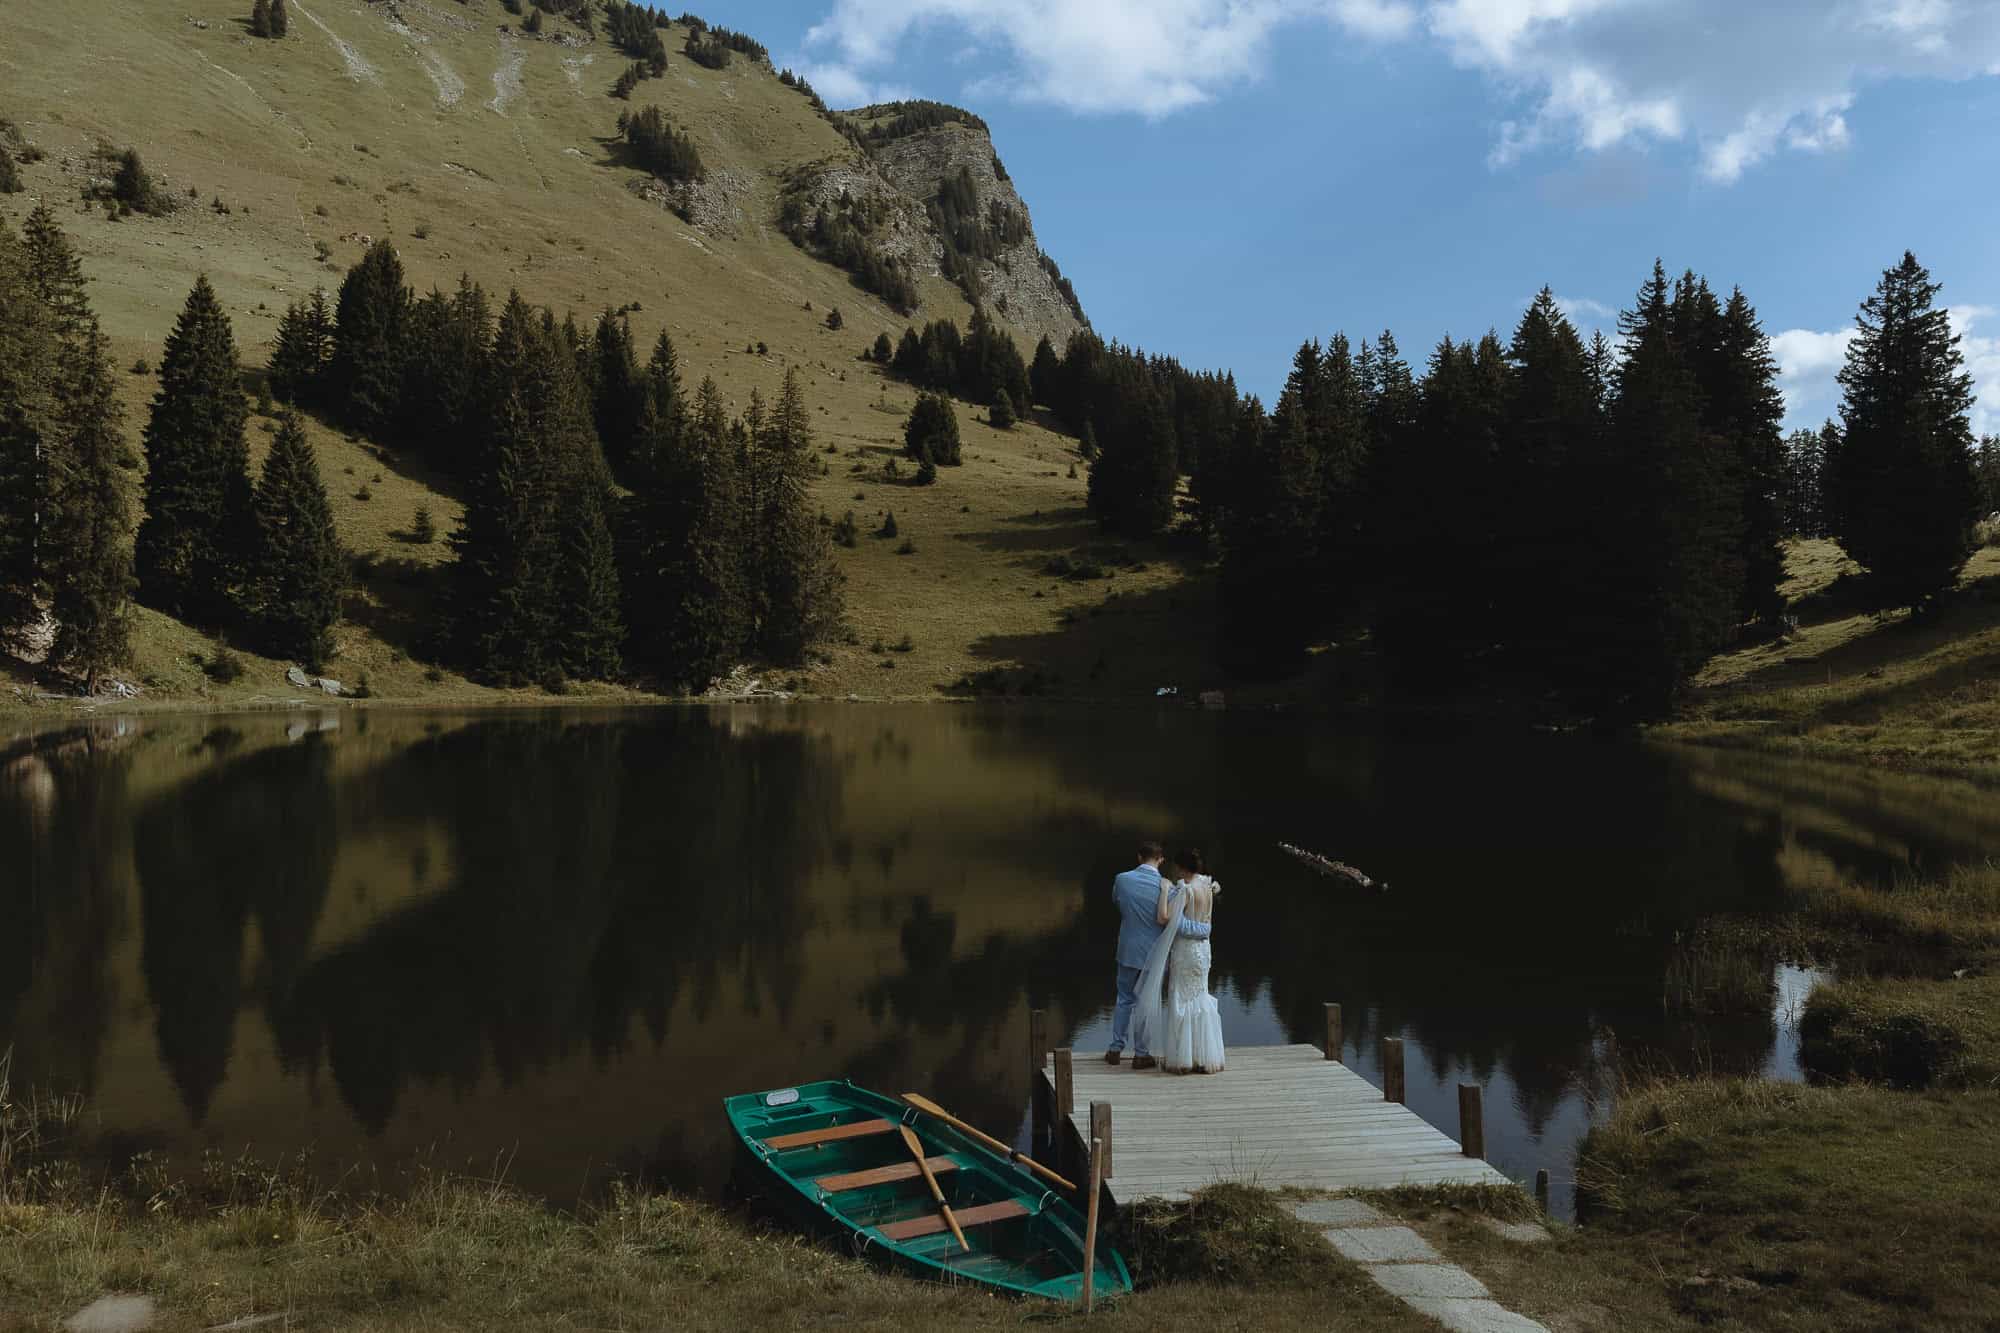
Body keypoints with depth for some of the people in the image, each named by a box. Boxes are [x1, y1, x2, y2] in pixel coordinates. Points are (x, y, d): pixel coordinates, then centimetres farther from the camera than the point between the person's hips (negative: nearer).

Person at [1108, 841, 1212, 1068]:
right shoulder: (1165, 886, -20)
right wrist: (1206, 928, -6)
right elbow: (1179, 924, -23)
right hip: (1153, 953, -2)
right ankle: (1141, 1054, 18)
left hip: (1128, 951, 2)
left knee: (1125, 999, 18)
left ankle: (1116, 1049, 24)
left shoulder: (1121, 880, -12)